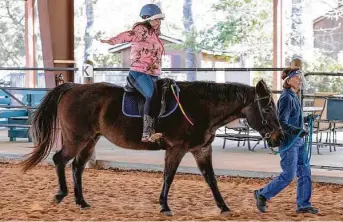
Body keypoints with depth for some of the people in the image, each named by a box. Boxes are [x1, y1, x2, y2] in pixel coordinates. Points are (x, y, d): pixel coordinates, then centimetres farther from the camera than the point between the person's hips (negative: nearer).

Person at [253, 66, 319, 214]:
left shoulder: (294, 97, 11)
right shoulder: (286, 98, -18)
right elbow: (282, 123, -24)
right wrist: (297, 131, -37)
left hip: (298, 141, 9)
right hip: (288, 142, -9)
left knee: (305, 172, 8)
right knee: (289, 175, -4)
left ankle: (303, 205, 15)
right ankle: (262, 195, 11)